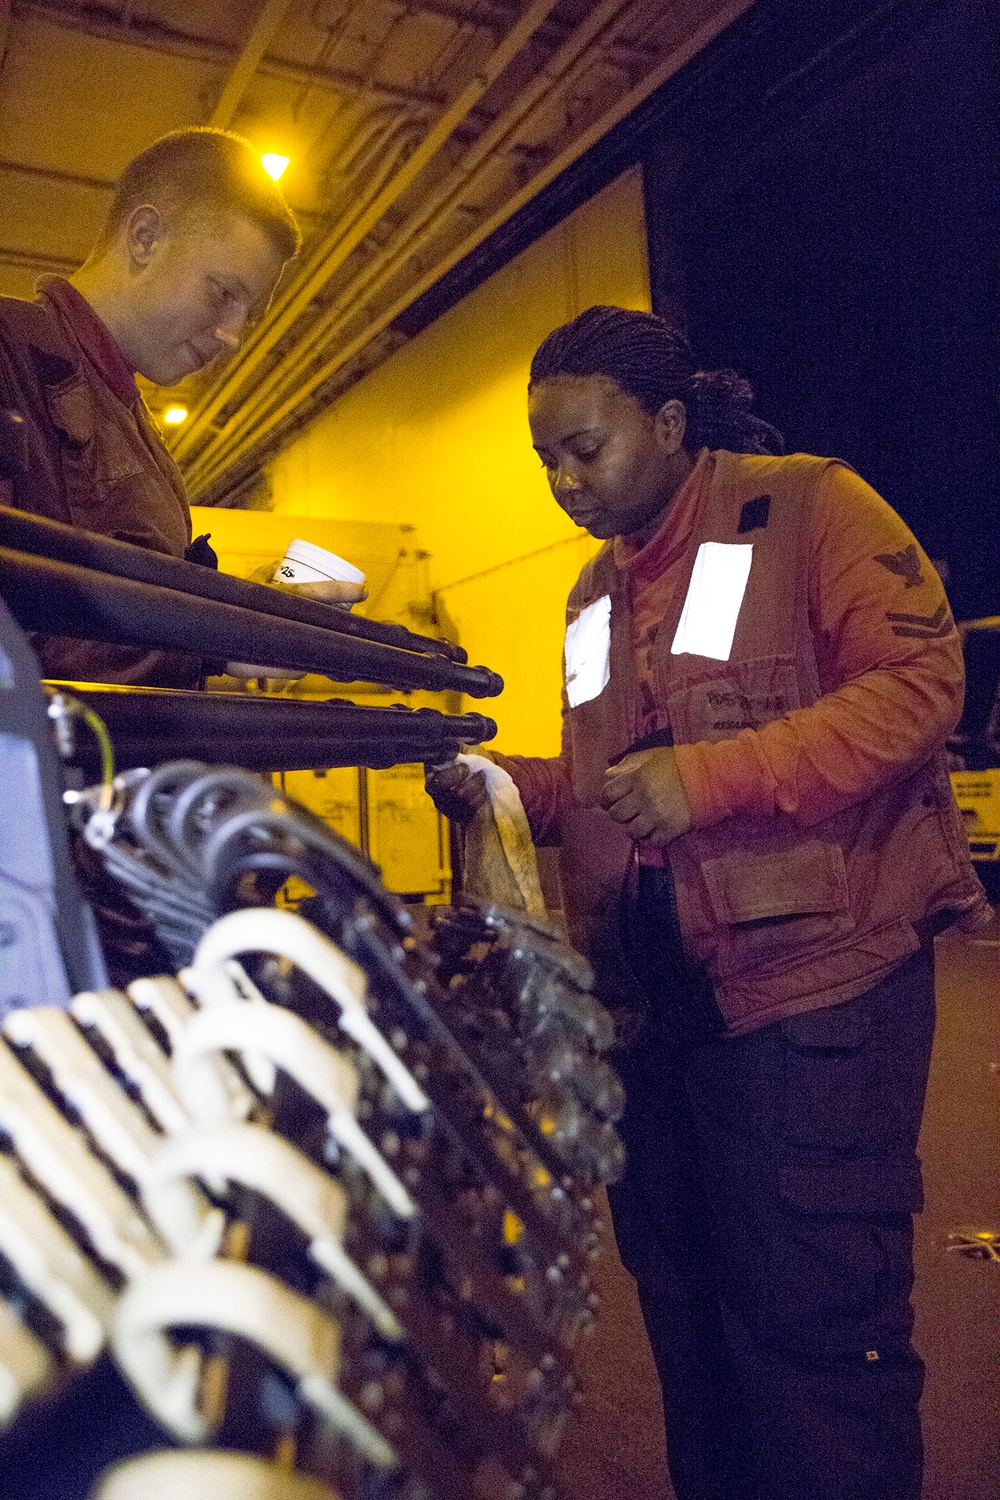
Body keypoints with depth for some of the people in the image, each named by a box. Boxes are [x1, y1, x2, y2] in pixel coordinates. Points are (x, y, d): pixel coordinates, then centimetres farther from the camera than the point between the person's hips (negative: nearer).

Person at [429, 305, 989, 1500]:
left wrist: (712, 775, -23)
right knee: (684, 1303, 19)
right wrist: (503, 784, 5)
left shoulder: (808, 505, -3)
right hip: (650, 996, 7)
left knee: (812, 1323, 1)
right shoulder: (593, 594, 19)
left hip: (811, 978, -7)